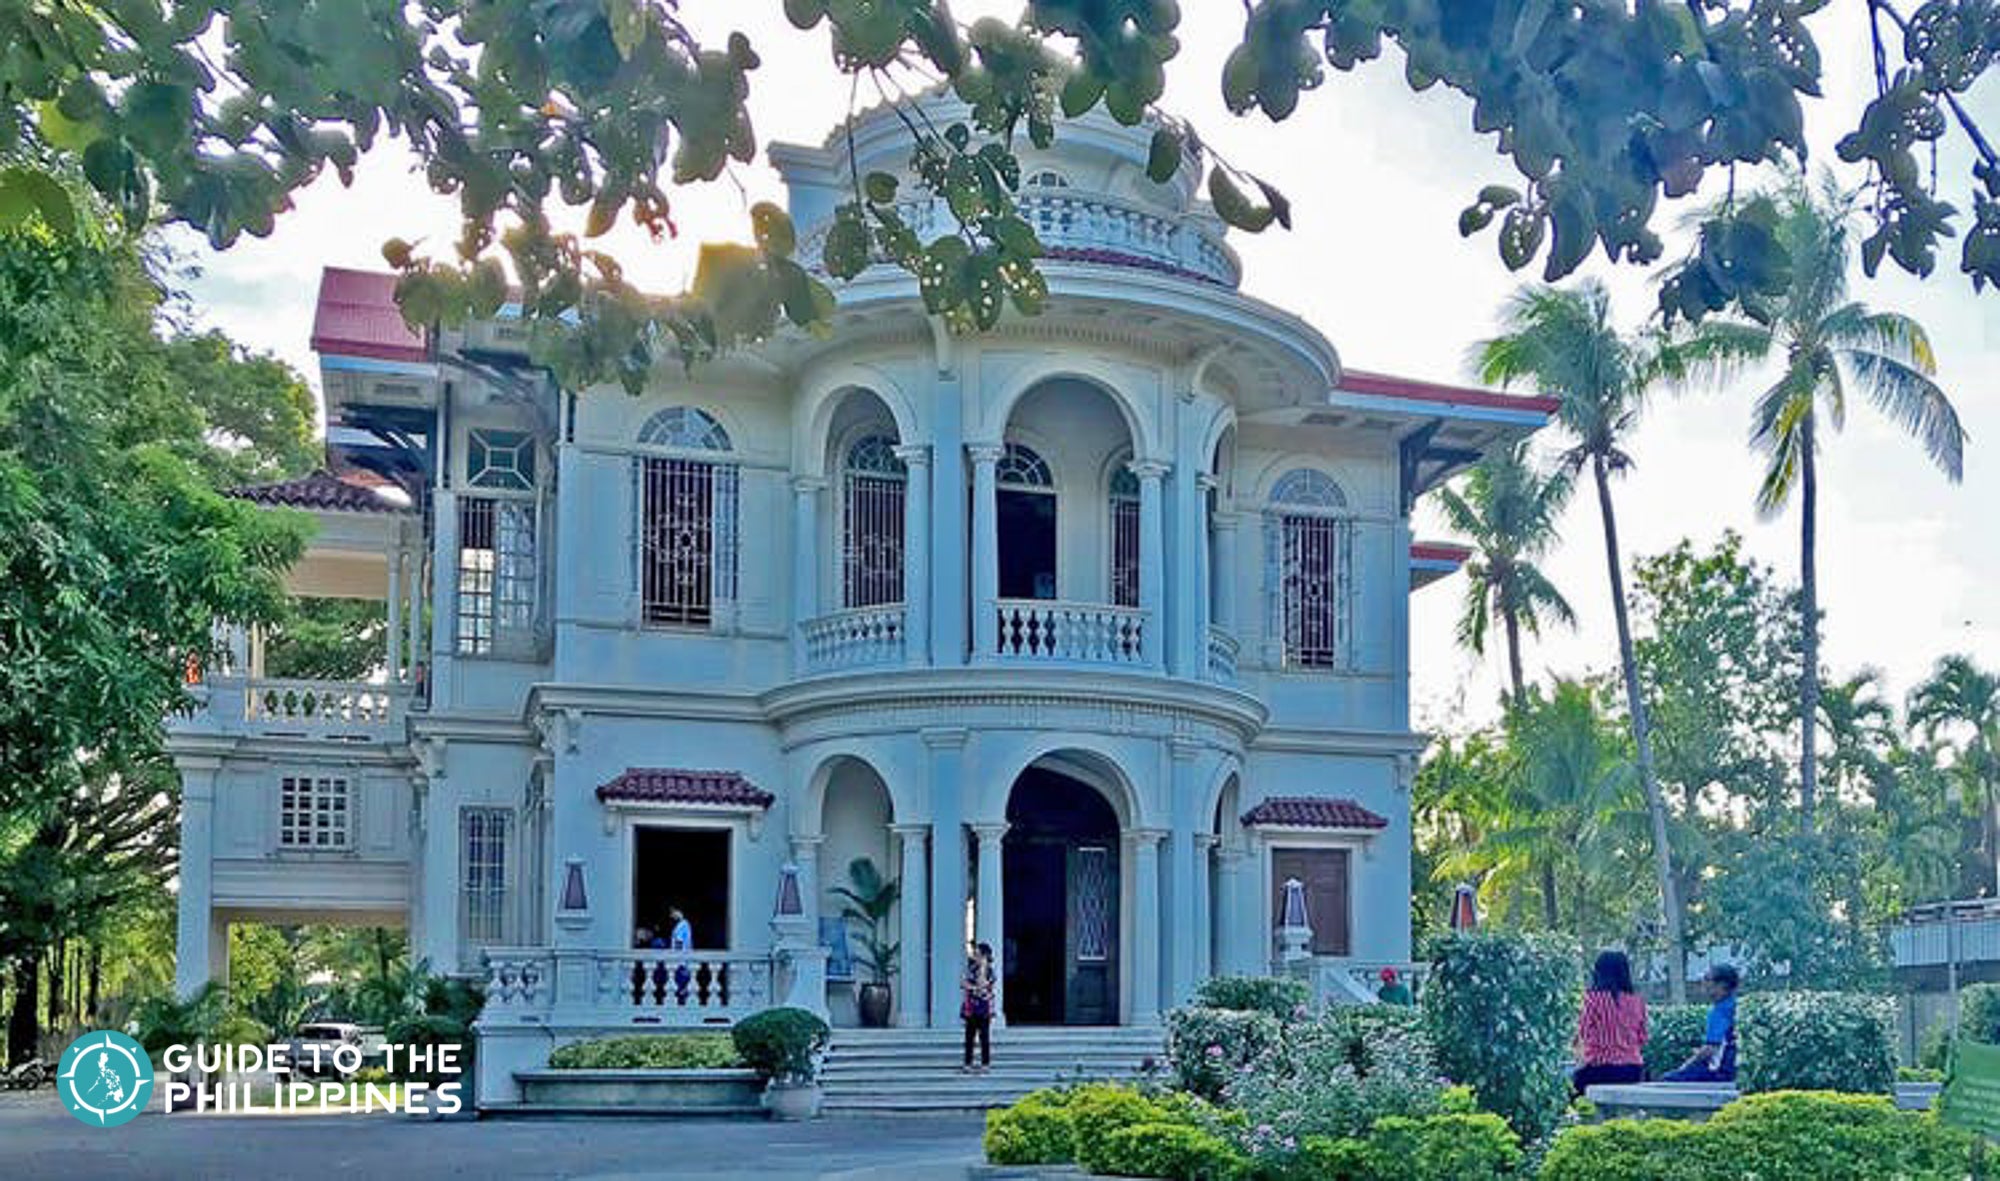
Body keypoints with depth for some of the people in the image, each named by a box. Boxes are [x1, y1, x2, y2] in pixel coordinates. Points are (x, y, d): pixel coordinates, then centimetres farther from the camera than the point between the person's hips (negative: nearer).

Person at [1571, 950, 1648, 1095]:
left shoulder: (1593, 999, -7)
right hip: (1633, 1070, 5)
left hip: (1601, 1068, -5)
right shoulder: (1637, 1001, 5)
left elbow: (1584, 1034, -4)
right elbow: (1642, 1038, 11)